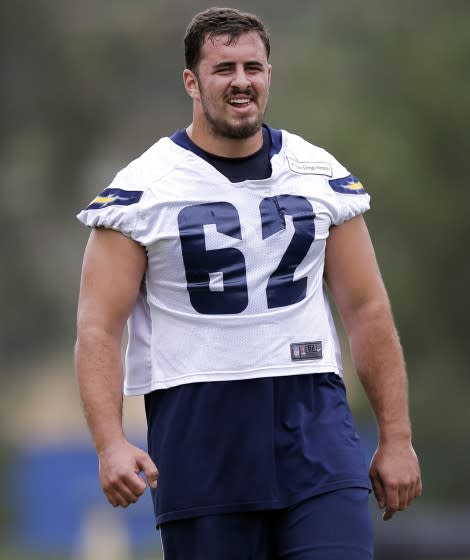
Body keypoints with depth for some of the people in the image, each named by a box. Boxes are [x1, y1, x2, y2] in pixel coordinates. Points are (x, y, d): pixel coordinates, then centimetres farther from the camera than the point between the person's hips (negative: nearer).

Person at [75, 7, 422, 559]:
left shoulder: (322, 176, 9)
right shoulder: (142, 189, -1)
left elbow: (367, 311, 12)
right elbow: (99, 328, -5)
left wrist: (396, 437, 8)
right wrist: (110, 444, -19)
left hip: (313, 420, 2)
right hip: (197, 427, -2)